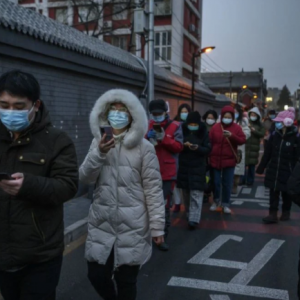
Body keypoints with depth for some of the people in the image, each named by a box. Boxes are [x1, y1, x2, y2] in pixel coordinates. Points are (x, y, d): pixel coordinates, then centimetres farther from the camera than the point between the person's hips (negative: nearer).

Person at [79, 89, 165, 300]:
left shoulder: (144, 147, -6)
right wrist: (99, 153, -21)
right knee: (96, 275, 11)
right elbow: (85, 177, -4)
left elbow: (153, 188, -7)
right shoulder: (98, 143, 6)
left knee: (126, 280, 7)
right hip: (102, 223, 4)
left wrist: (157, 225, -8)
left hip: (132, 225, -3)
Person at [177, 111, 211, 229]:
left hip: (198, 167, -2)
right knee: (186, 192, 12)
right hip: (184, 167, 3)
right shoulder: (182, 131, 1)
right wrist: (183, 145, -19)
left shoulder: (203, 133, -2)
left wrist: (198, 148, -22)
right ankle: (189, 214, 30)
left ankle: (194, 219, -11)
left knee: (196, 194, -9)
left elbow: (208, 149, -3)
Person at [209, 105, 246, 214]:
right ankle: (216, 201, 26)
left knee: (227, 184, 5)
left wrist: (232, 136, -23)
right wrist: (209, 156, 0)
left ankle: (226, 204, 17)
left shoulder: (237, 128, 1)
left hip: (229, 160, 0)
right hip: (215, 159, 1)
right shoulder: (215, 127, 2)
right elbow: (209, 142, 2)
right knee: (216, 182, 7)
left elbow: (243, 140, -7)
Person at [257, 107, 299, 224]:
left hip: (287, 171, -3)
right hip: (273, 170, 3)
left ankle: (286, 212, 32)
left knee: (286, 193, 13)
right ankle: (273, 214, 9)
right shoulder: (274, 135, 0)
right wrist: (261, 167, 6)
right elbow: (267, 153, 5)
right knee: (273, 192, 4)